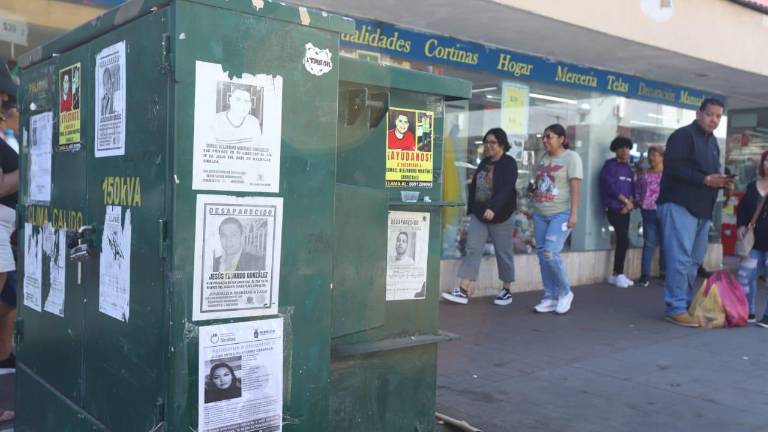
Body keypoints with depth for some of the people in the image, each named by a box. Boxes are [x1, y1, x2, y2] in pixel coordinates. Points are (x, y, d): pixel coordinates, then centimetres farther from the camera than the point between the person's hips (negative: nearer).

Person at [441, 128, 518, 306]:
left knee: (504, 253, 6)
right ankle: (463, 291, -5)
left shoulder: (509, 163, -9)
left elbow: (506, 189, -22)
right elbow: (474, 186, 18)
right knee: (472, 250, -3)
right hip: (479, 214, 6)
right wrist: (471, 209, 15)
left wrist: (493, 209, -34)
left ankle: (506, 291, 21)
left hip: (500, 216, -6)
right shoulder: (484, 162, 12)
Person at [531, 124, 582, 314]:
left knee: (550, 253, -16)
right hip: (540, 214, 7)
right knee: (542, 255, 4)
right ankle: (550, 298, 14)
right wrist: (534, 188, 6)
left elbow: (575, 186, -11)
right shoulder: (544, 157, 13)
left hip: (561, 214, -7)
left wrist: (574, 213, -17)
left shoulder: (571, 157, -5)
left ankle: (565, 293, 6)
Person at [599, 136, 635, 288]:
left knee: (622, 241, 6)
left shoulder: (629, 169, 17)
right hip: (613, 208, -7)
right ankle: (618, 274, -6)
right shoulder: (610, 165, -5)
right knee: (624, 240, -14)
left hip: (625, 209, 7)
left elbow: (632, 189, 14)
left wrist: (629, 204, -5)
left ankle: (616, 274, 12)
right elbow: (610, 187, -14)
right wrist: (626, 201, -10)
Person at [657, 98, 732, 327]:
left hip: (702, 209, 9)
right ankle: (676, 308, -6)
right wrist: (706, 180, -22)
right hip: (679, 205, -9)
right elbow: (673, 168, -21)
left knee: (695, 260, 12)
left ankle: (686, 303, 21)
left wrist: (721, 181, 5)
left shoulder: (712, 141, 19)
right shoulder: (683, 135, -9)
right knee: (680, 259, -11)